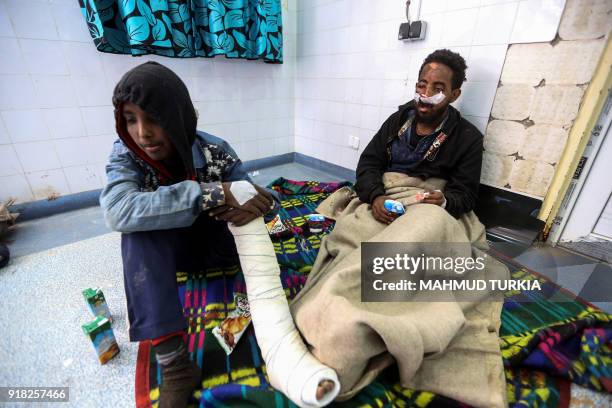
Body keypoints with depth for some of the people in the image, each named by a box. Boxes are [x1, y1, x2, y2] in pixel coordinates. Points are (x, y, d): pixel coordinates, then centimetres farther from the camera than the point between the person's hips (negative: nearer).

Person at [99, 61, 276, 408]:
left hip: (217, 246, 0)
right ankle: (172, 363, -30)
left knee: (250, 215, -27)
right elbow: (117, 211, -35)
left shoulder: (216, 150, -16)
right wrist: (216, 193, -44)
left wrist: (250, 209, -36)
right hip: (165, 253, 1)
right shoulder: (126, 155, -15)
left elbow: (255, 199, -11)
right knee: (140, 224, -31)